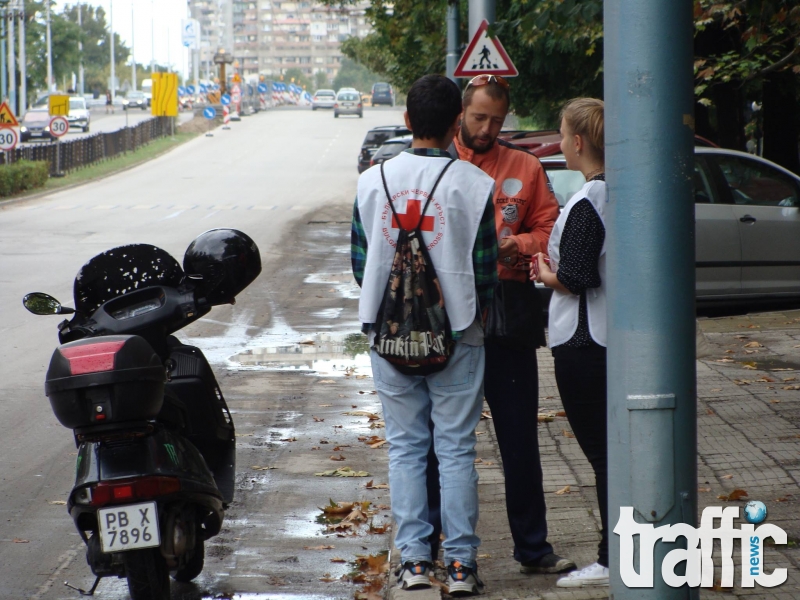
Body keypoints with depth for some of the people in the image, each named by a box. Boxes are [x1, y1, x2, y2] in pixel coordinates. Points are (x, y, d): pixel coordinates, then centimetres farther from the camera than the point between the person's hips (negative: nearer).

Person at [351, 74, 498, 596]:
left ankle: (414, 558, 6)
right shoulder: (473, 183, -9)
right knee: (456, 446, 3)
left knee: (405, 445, 9)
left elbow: (360, 260, 5)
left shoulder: (374, 180, 0)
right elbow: (485, 266, -5)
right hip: (456, 335, -2)